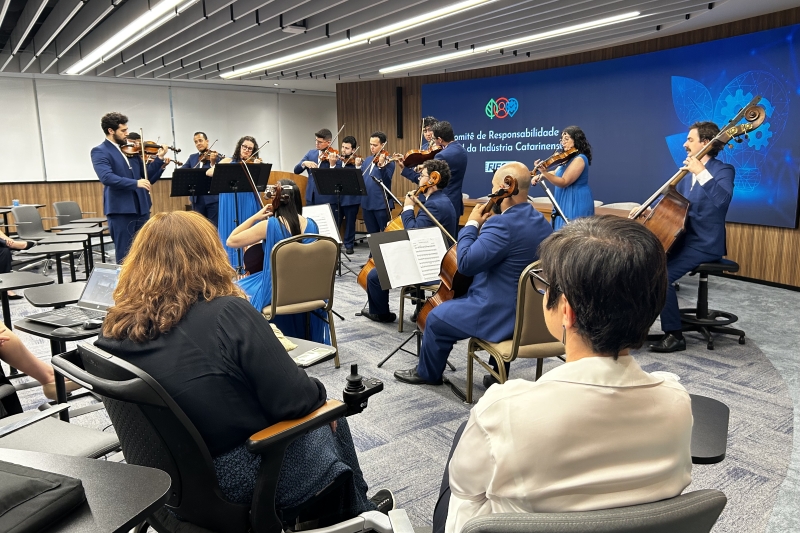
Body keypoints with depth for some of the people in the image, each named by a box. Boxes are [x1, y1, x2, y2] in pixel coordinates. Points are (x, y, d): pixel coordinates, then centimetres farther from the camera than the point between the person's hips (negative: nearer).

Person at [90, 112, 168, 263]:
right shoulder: (99, 151, -4)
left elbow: (146, 177, 13)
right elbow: (106, 177, -21)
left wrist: (159, 158, 2)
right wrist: (135, 183, -30)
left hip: (141, 208, 6)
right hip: (120, 210, -6)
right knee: (125, 256, 0)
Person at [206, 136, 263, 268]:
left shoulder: (254, 164, 8)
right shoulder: (228, 161, 9)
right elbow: (208, 173, -1)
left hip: (248, 203, 0)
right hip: (230, 203, 0)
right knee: (231, 234, 2)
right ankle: (232, 266, 10)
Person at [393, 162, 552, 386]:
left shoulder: (503, 224, -26)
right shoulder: (540, 222, 5)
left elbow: (466, 263, -26)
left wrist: (472, 224, -15)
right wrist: (487, 225, 8)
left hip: (501, 314, -10)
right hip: (529, 308, 10)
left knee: (436, 319, 8)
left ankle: (427, 373, 30)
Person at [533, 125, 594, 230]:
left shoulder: (579, 159, -17)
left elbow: (564, 182, -22)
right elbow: (556, 174, 19)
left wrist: (544, 172, -33)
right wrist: (540, 176, -2)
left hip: (575, 203, -10)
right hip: (565, 202, 10)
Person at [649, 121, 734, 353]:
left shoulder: (723, 170, -9)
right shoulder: (688, 173, 14)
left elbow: (722, 199, -30)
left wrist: (701, 172, -35)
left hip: (704, 244, -8)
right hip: (684, 239, 8)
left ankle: (674, 335, -13)